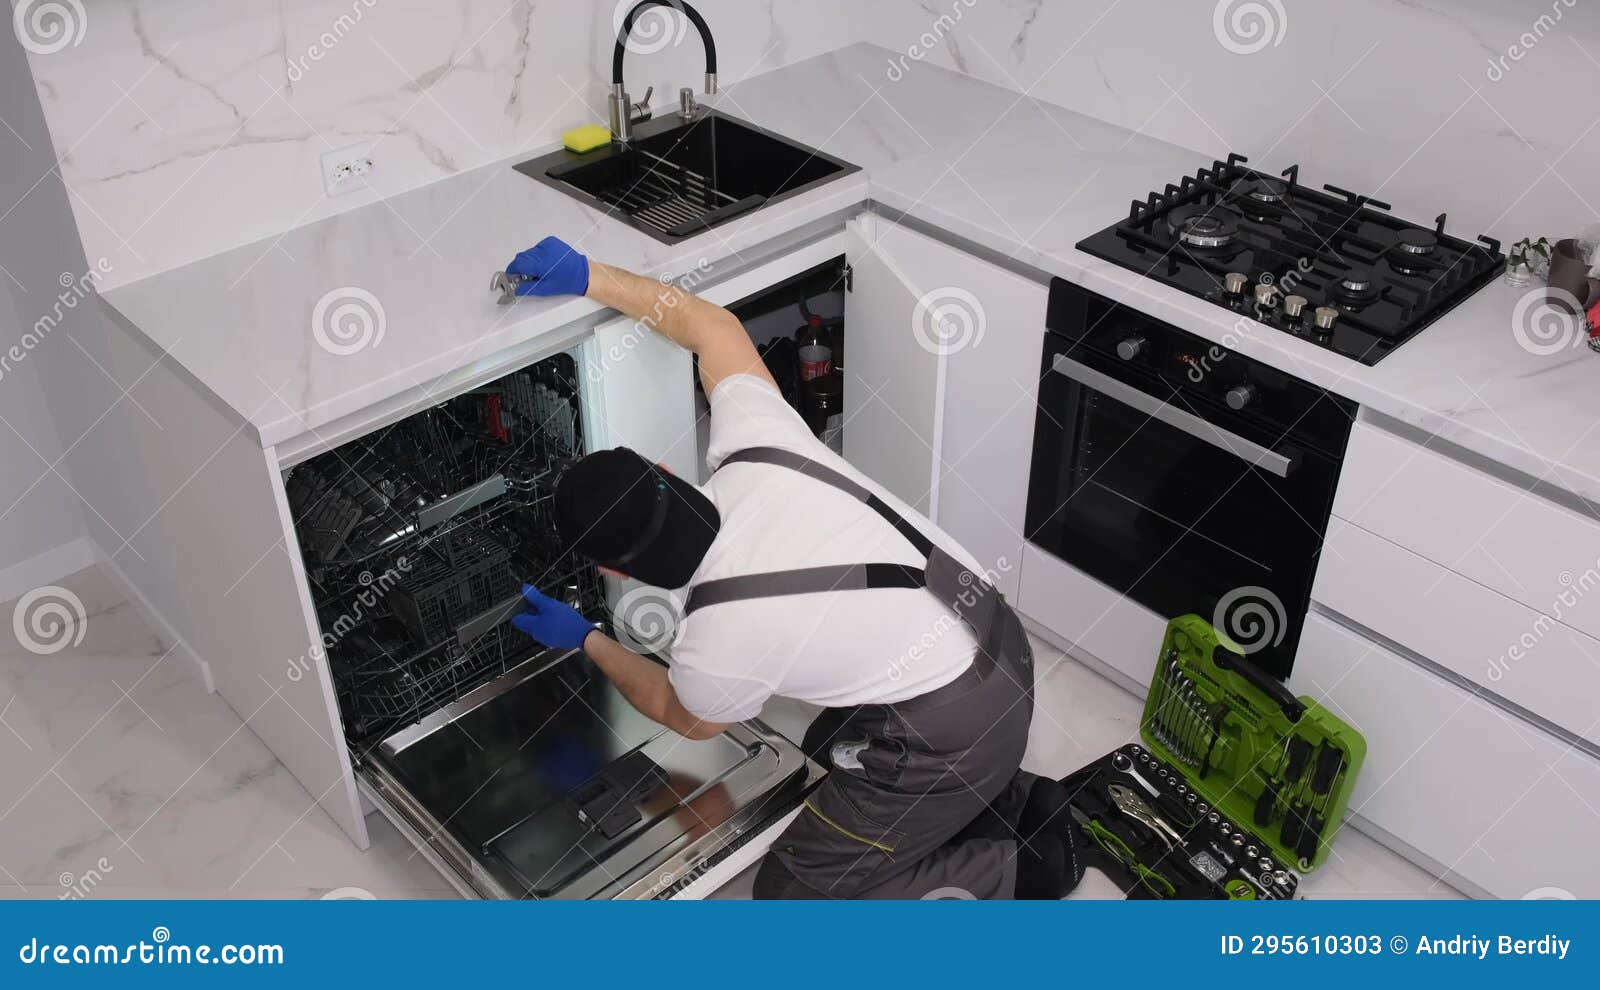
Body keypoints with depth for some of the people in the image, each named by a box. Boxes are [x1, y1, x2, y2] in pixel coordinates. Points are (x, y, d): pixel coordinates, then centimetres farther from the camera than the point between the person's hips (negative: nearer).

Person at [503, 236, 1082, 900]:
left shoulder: (713, 650, -22)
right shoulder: (752, 446, -11)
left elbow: (687, 719, 6)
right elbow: (713, 325, 9)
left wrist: (585, 641, 18)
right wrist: (588, 276, 12)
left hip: (949, 737, -8)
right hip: (996, 639, 8)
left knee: (792, 895, 4)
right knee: (827, 756, 28)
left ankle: (1019, 874, 6)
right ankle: (1007, 799, 18)